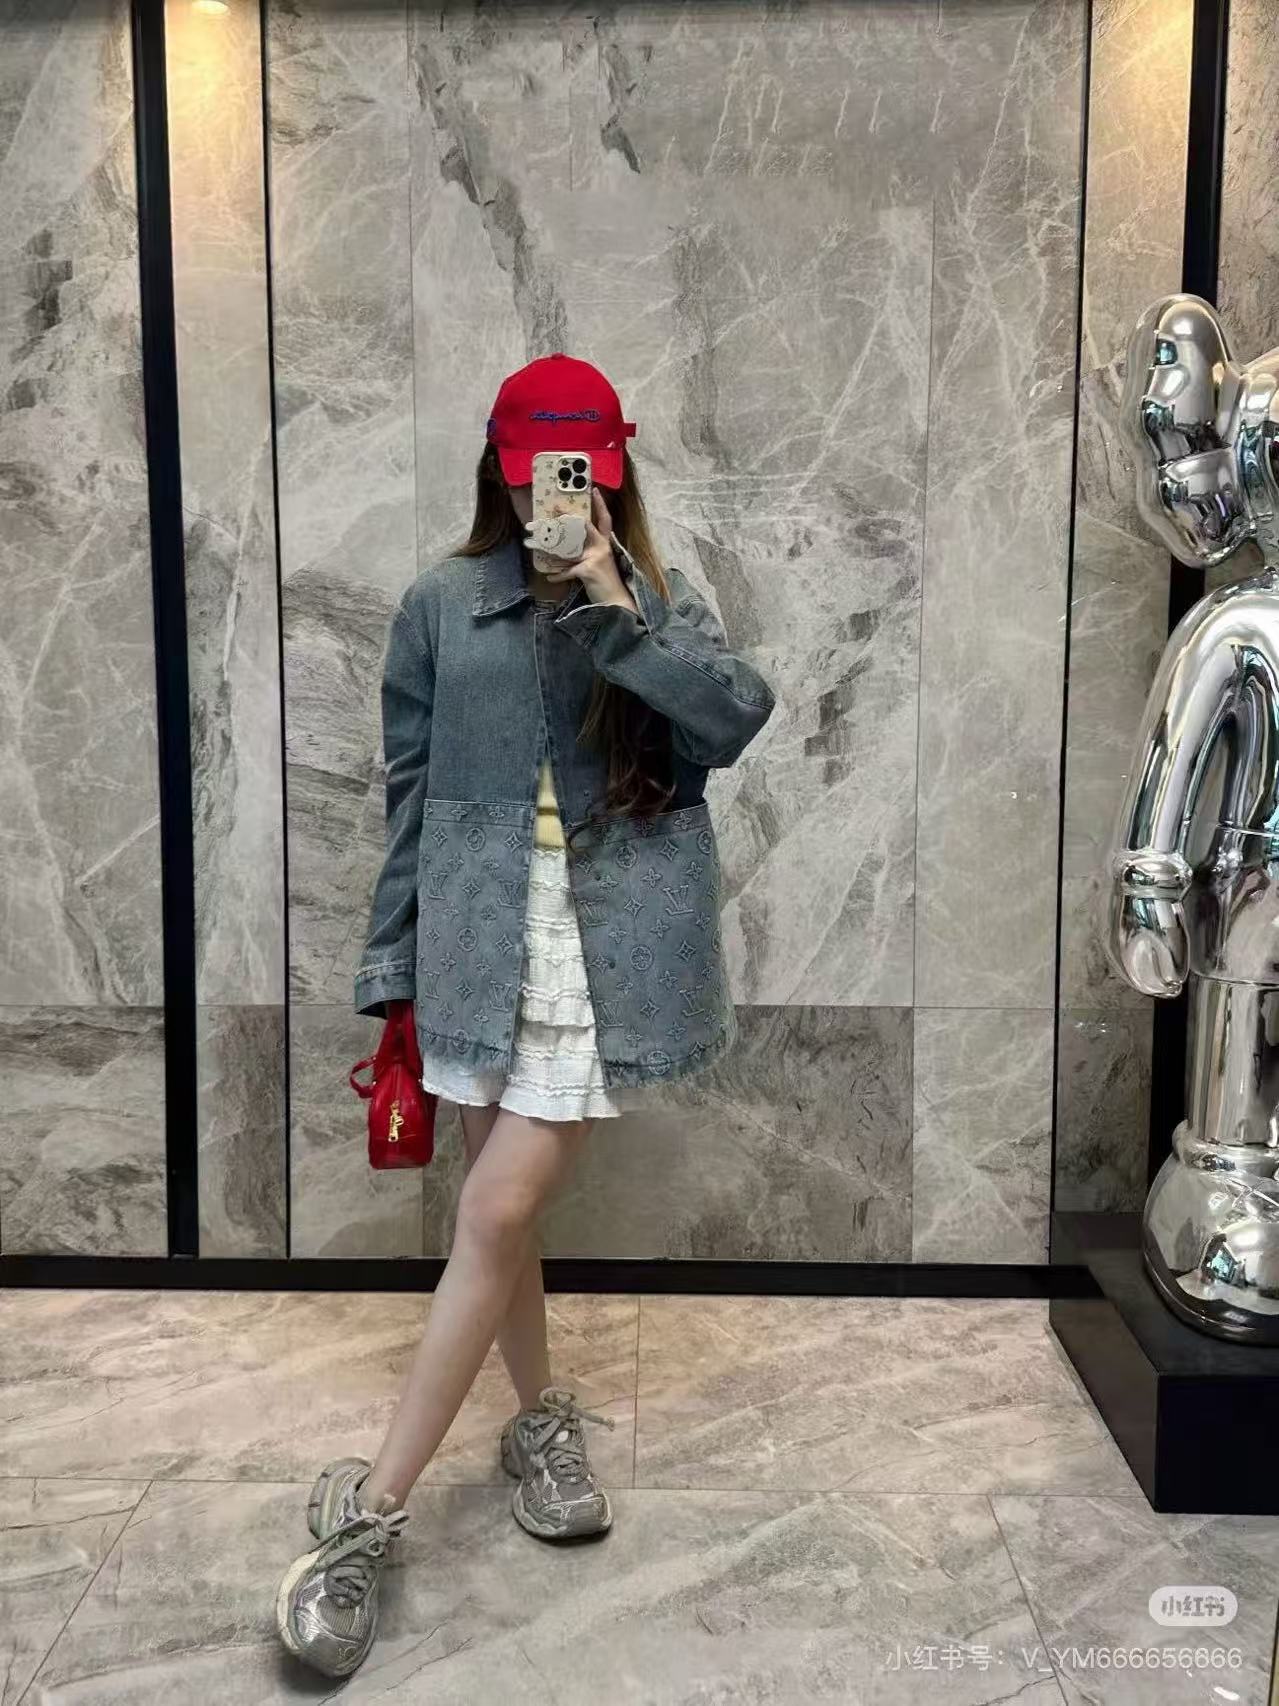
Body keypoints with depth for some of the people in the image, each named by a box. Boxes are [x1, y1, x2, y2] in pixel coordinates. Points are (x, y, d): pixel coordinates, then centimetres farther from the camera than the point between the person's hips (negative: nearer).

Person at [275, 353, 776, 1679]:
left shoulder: (663, 604, 7)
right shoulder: (440, 606, 5)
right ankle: (544, 1420, 37)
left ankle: (369, 1512, 8)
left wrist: (611, 604, -16)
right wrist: (393, 961, 5)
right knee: (501, 1208, 11)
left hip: (609, 949, -1)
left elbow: (739, 716, -12)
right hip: (483, 944, 2)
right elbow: (409, 791, 6)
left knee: (496, 1216, -5)